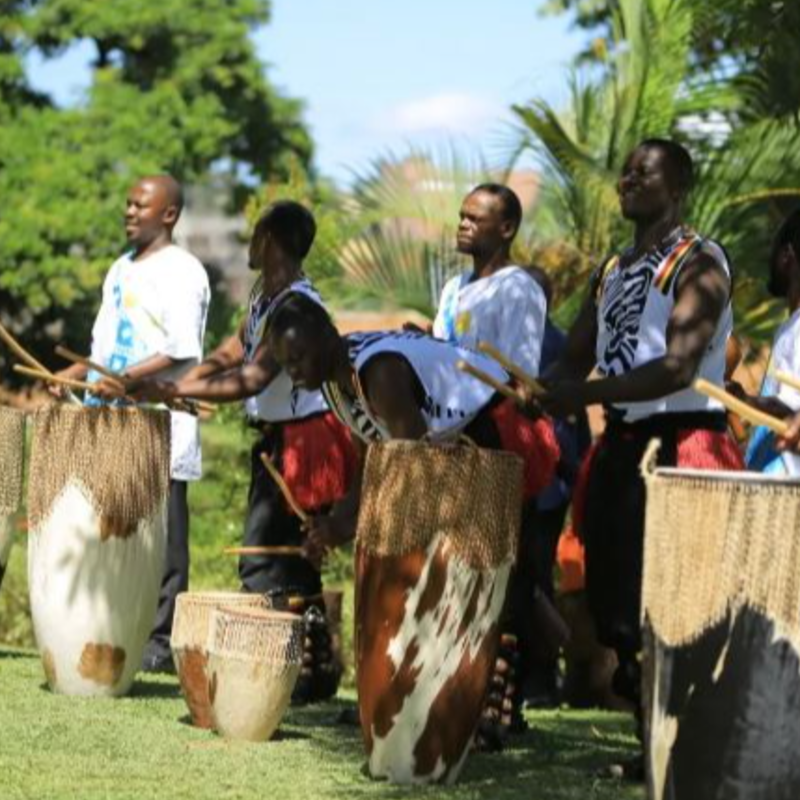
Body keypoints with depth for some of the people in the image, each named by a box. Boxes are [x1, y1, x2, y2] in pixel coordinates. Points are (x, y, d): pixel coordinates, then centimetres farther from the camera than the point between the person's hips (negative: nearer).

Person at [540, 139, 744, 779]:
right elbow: (575, 358, 17)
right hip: (622, 444, 9)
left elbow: (679, 369, -21)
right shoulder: (614, 270, 17)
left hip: (682, 445, -9)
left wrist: (586, 394, -26)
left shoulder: (698, 264, -10)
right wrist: (547, 390, -5)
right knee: (615, 598, 10)